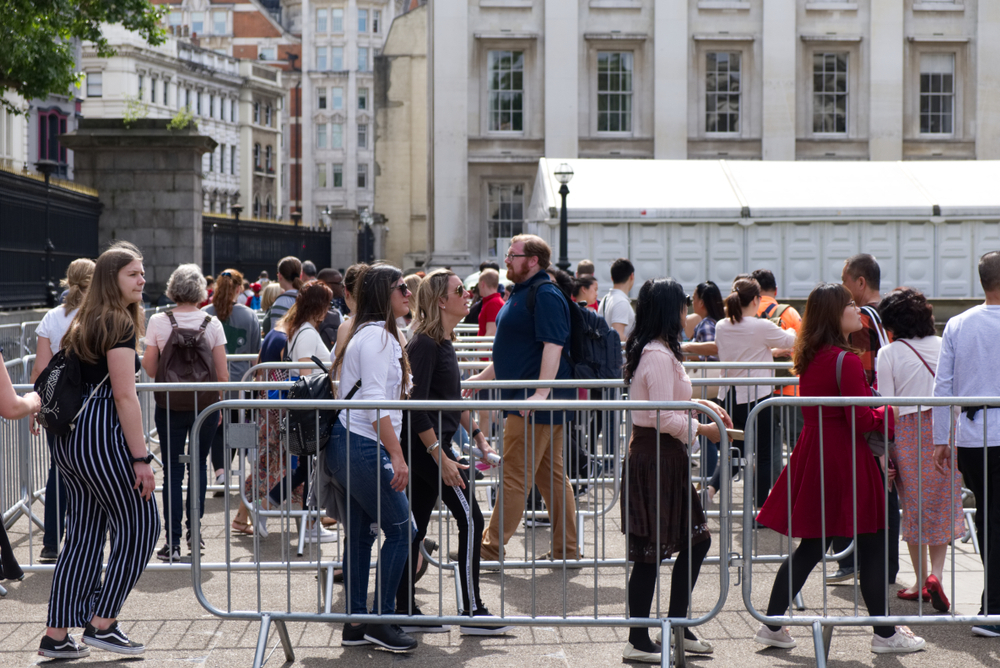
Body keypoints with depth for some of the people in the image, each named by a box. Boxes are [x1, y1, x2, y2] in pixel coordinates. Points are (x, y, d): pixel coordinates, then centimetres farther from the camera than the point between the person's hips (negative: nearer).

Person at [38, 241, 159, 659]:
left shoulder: (84, 323, 17)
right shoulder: (118, 323, -10)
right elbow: (124, 395, -16)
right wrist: (141, 458, -16)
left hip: (70, 438, 9)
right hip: (101, 436, -9)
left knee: (83, 536, 12)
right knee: (140, 526, 2)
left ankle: (56, 636, 13)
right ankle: (101, 624, 5)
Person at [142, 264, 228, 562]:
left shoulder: (158, 322, -6)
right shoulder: (212, 323, -4)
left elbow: (150, 369, -2)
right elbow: (223, 373, -3)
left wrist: (143, 357, 20)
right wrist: (221, 405, 10)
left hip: (169, 404, -1)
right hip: (205, 403, 1)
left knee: (172, 471, 4)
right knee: (199, 465, 19)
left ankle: (173, 542, 2)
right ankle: (193, 530, 17)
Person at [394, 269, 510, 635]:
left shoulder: (443, 342, 13)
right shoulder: (425, 344, -17)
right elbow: (415, 406, -21)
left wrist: (478, 436, 21)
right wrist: (441, 458, -23)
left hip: (423, 449, 9)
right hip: (427, 445, -9)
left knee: (415, 527, 9)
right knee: (470, 520, -4)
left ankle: (406, 611, 13)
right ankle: (472, 612, 1)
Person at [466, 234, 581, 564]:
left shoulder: (545, 295, -14)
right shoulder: (522, 293, 18)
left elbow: (552, 346, -24)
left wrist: (540, 393, -31)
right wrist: (481, 378, 28)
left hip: (536, 403, -11)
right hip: (524, 400, 11)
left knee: (515, 476, -6)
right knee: (551, 475, 11)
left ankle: (491, 549, -2)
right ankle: (566, 549, 16)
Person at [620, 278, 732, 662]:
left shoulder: (656, 351, 13)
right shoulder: (658, 356, -19)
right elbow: (665, 417, -22)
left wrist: (703, 404, 18)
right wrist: (702, 429, -12)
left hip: (665, 458, 11)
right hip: (655, 460, -11)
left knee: (696, 540, 15)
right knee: (651, 551, -3)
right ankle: (638, 643, 5)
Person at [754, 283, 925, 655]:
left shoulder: (809, 359, 11)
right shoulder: (847, 361, -16)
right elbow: (861, 419, -18)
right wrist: (892, 413, -1)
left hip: (814, 454, 9)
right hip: (845, 460, -9)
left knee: (811, 546, 14)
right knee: (871, 547, 3)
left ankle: (772, 625, 15)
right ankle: (885, 634, 10)